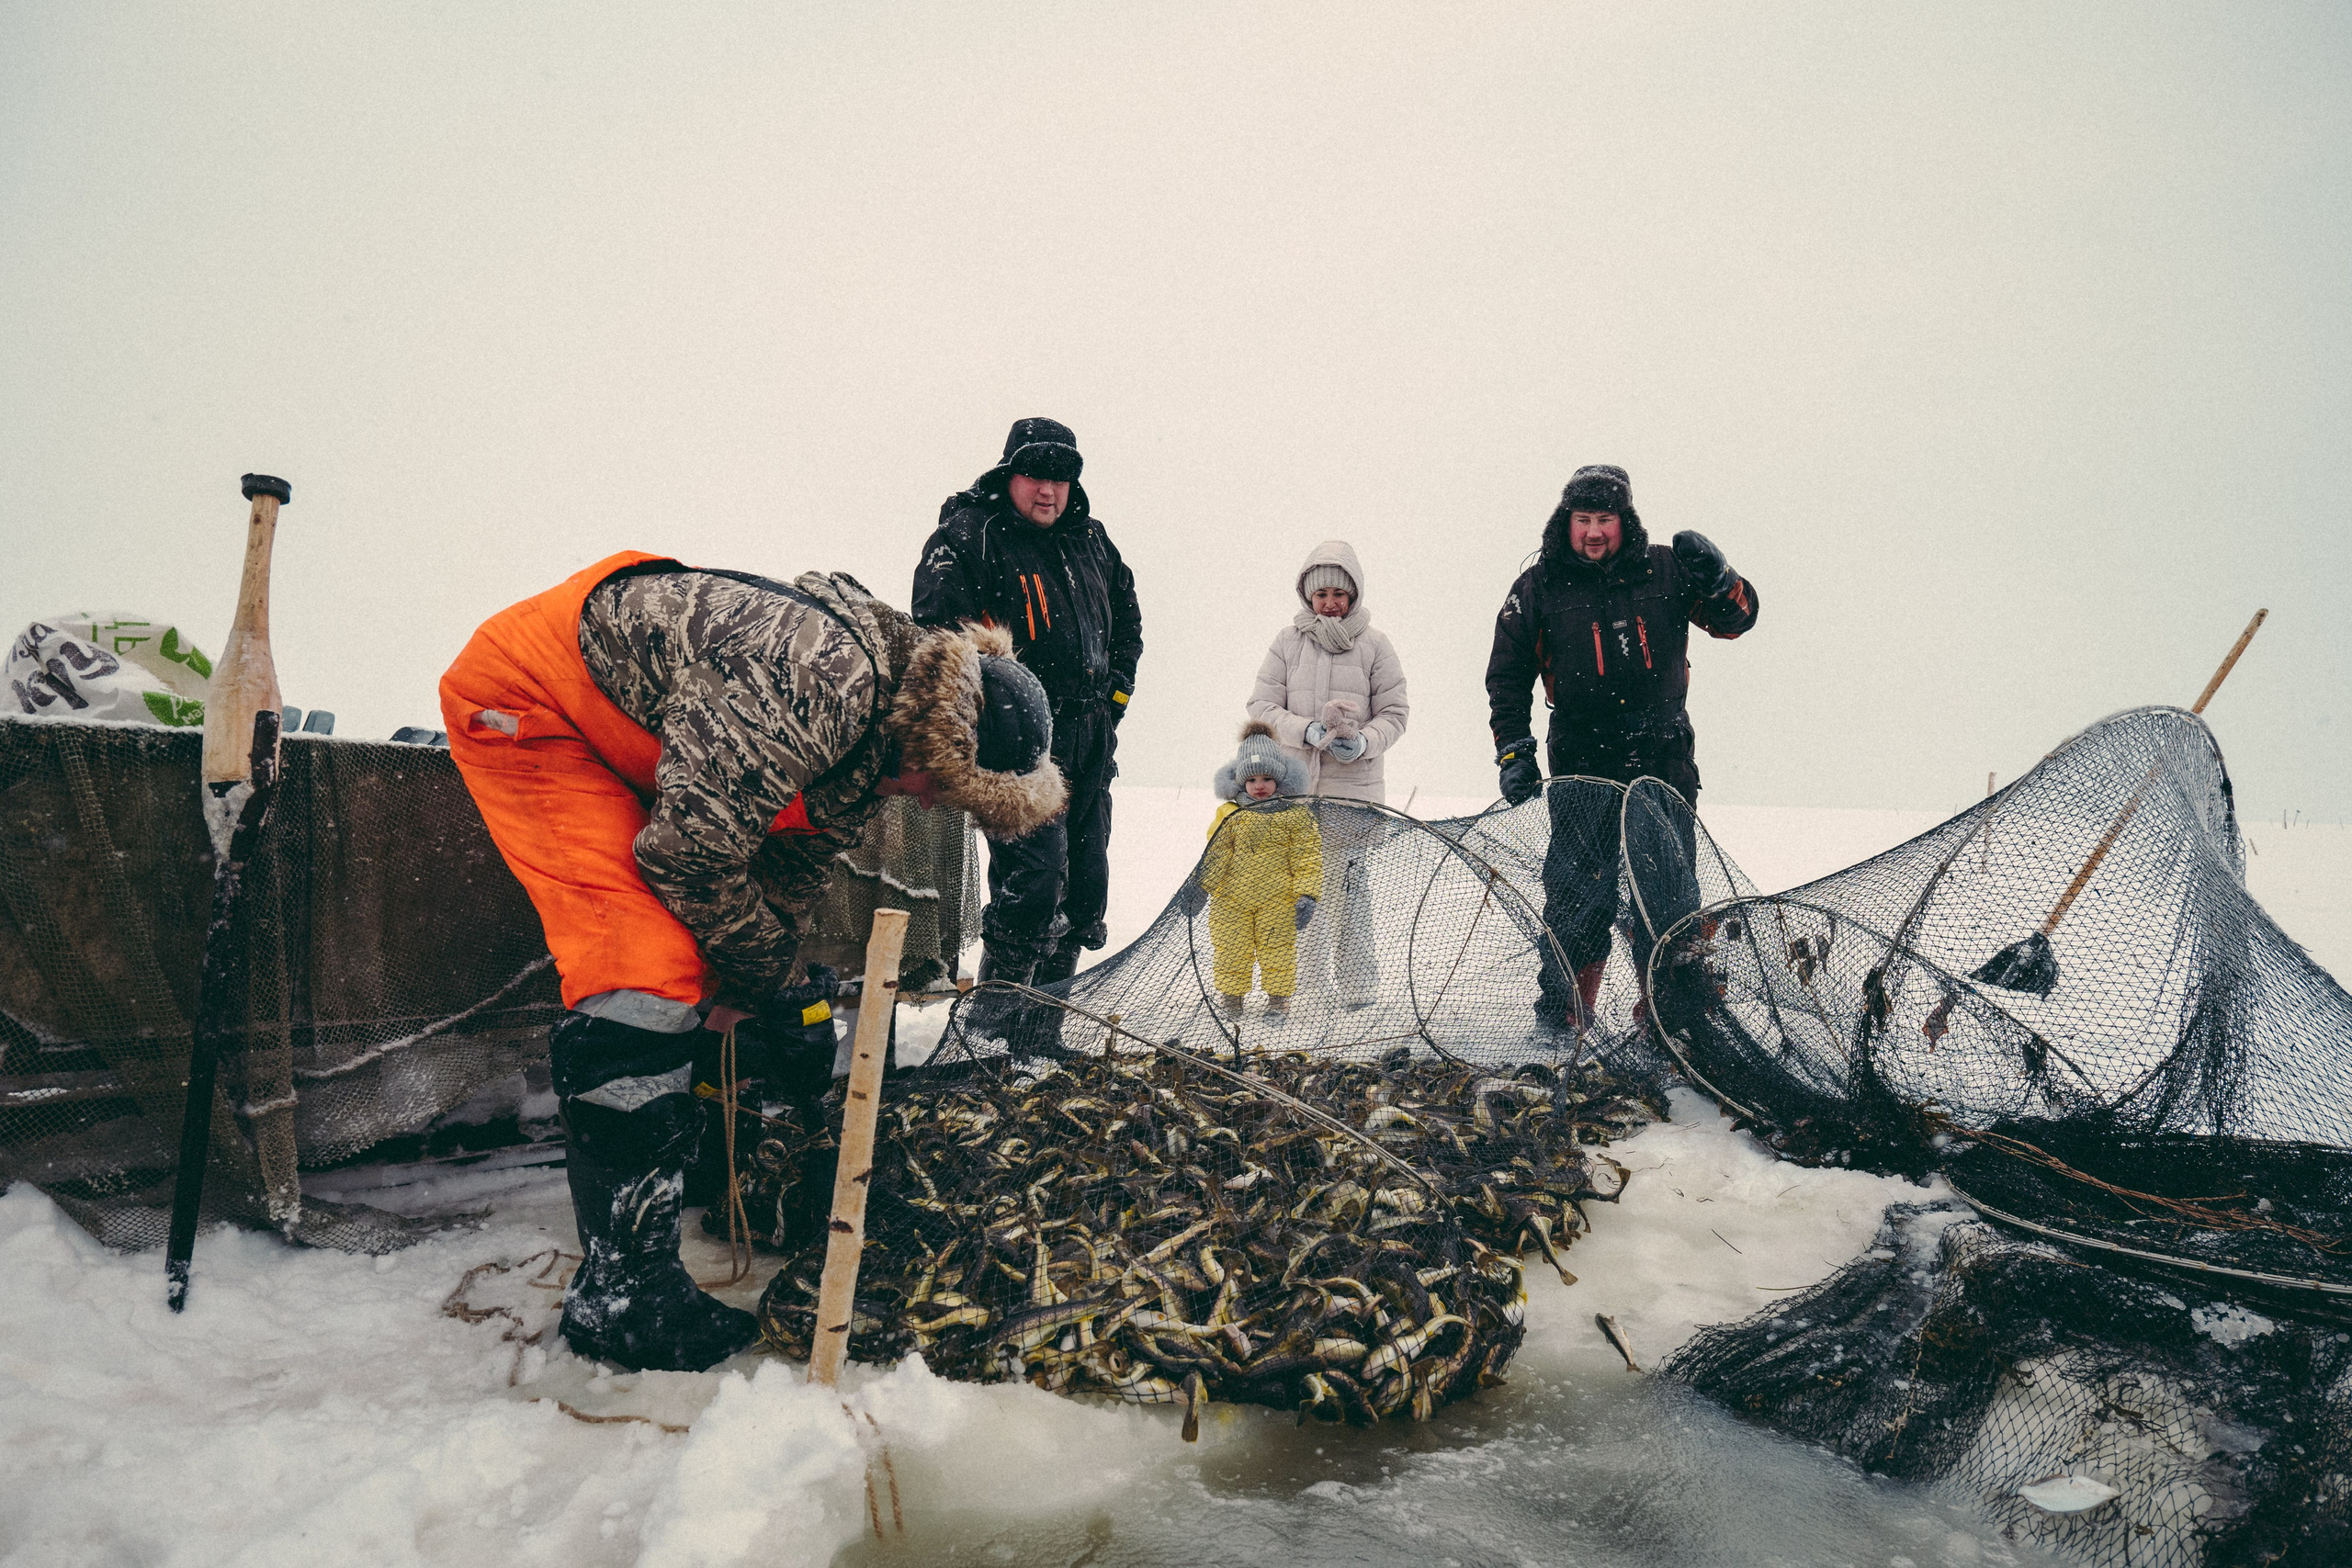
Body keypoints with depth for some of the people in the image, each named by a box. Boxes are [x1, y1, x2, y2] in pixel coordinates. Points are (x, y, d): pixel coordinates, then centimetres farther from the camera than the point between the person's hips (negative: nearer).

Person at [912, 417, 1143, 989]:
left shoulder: (1091, 540, 13)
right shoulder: (966, 536, -8)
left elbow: (1126, 614, 28)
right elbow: (939, 634, -14)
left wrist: (1117, 685, 18)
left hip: (1092, 737, 8)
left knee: (1084, 881, 12)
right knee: (1034, 871, -16)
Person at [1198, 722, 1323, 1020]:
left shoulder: (1295, 814, -3)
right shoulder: (1230, 814, 1)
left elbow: (1307, 856, -3)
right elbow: (1213, 856, 4)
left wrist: (1307, 895, -8)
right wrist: (1200, 887, -3)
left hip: (1278, 900, -2)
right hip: (1231, 899, 2)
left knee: (1278, 950, 6)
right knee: (1231, 950, 8)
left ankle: (1278, 998, 24)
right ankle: (1231, 997, 25)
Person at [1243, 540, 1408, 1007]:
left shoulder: (1374, 644, 3)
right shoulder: (1287, 641, 6)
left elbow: (1395, 713, 5)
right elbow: (1262, 706, 2)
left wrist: (1363, 742, -15)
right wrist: (1310, 732, -14)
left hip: (1355, 787, -2)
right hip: (1295, 786, 2)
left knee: (1346, 887, -2)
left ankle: (1356, 987, 11)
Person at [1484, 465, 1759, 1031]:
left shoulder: (1665, 571, 4)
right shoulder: (1538, 588, 1)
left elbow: (1735, 620, 11)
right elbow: (1508, 676, 6)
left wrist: (1718, 579, -11)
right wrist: (1513, 750, -2)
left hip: (1666, 762, 2)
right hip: (1582, 767, -2)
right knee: (1580, 896, -4)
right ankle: (1561, 1014, 9)